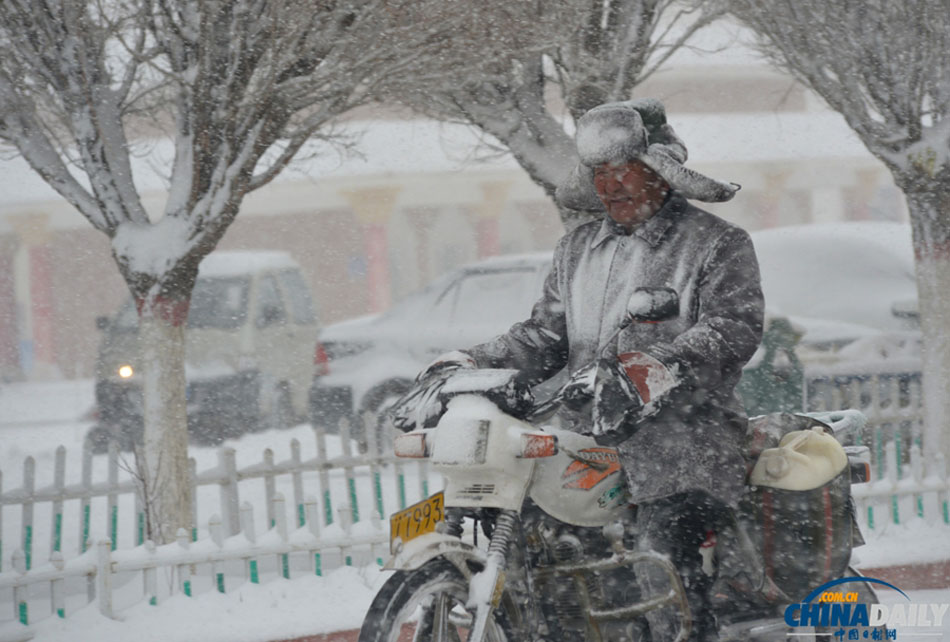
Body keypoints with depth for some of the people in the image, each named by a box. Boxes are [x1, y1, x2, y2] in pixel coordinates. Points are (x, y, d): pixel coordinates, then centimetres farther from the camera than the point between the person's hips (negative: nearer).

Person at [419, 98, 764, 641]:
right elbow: (544, 336, 23)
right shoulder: (578, 250, 24)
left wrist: (663, 369, -30)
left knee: (665, 569, -25)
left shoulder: (718, 244, 3)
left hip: (683, 436, -6)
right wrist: (474, 365, 4)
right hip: (587, 435, 6)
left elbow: (735, 327, -12)